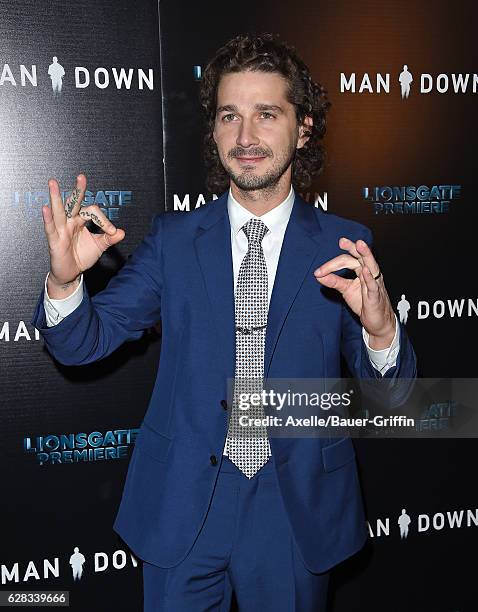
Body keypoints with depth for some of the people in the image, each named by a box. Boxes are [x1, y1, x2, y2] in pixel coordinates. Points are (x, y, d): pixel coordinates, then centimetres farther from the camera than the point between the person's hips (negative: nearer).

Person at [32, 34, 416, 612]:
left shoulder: (345, 247, -5)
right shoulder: (173, 239, -3)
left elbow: (389, 391, -6)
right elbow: (83, 342, -3)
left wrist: (380, 328, -29)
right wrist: (64, 279, -25)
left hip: (296, 512, 0)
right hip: (182, 506, 1)